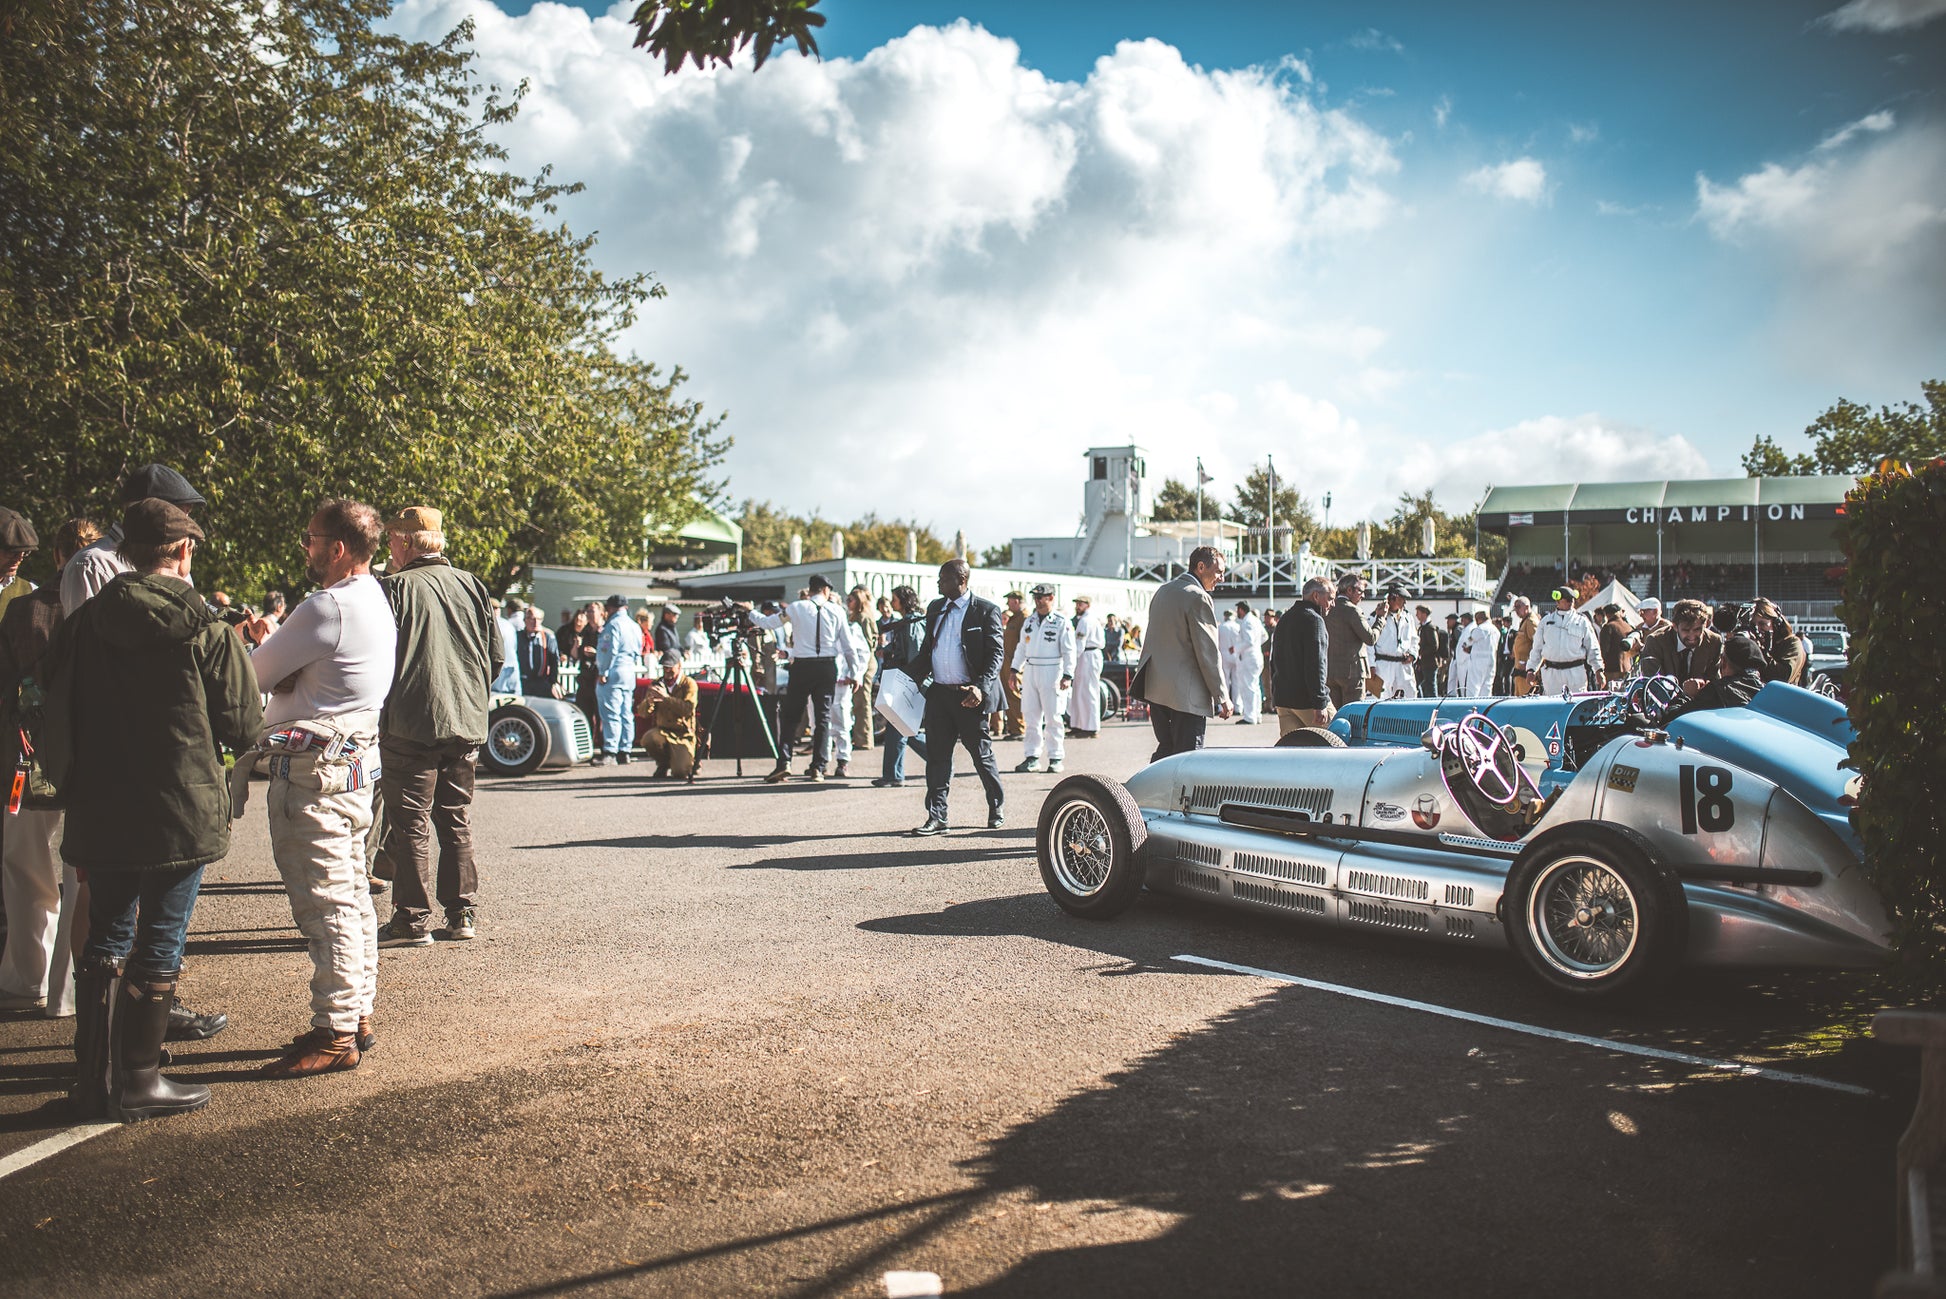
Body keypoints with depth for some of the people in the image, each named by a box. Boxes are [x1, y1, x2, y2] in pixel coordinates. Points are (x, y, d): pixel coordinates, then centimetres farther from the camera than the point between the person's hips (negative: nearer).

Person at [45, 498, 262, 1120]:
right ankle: (138, 1083, 11)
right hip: (181, 812, -4)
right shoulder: (207, 633, -12)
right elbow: (243, 727, -6)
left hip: (100, 810, 5)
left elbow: (59, 717, 7)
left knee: (105, 939, 15)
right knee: (159, 945, 4)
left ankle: (95, 1080, 22)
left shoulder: (82, 623, 1)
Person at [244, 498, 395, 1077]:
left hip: (313, 772, -10)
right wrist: (289, 677, -6)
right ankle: (357, 1015, 23)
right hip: (355, 761, 10)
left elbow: (253, 674, -8)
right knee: (351, 896, 15)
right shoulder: (375, 600, 13)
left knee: (324, 904, -6)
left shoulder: (329, 607, -18)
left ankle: (335, 1035, -2)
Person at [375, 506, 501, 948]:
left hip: (411, 724, -5)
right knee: (456, 820, 13)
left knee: (410, 822, 2)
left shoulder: (395, 587, -9)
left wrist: (378, 710, 5)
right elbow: (496, 654, 9)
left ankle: (413, 920, 4)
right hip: (467, 722, 5)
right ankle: (461, 914, 17)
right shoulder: (472, 585, 6)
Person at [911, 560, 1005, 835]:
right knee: (937, 756, 2)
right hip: (938, 693, 5)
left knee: (982, 755, 6)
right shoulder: (935, 608, 13)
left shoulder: (986, 610, -5)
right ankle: (936, 818, 6)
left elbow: (995, 653, -10)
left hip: (970, 696, -5)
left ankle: (997, 808, 26)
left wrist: (981, 687, -22)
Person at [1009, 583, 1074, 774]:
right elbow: (1021, 647, 19)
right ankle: (1032, 757, 12)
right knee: (1031, 717, 6)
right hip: (1030, 671, 5)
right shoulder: (1030, 620, 14)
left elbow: (1069, 652, -5)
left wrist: (1067, 676, -13)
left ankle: (1055, 758, 6)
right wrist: (1014, 670, 11)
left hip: (1052, 672, -5)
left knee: (1052, 717, -1)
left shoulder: (1062, 623, -3)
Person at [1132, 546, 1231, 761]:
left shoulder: (1163, 590, 15)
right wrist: (1221, 697, -9)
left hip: (1155, 688, 8)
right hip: (1187, 694, -8)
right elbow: (1208, 652, -15)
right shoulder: (1198, 598, -13)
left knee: (1166, 749, 16)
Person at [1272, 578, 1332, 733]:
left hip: (1282, 699, 8)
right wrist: (1320, 704, -21)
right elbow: (1316, 664, -19)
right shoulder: (1313, 619, -11)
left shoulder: (1284, 618, 19)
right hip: (1306, 700, -8)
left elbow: (1275, 660, 23)